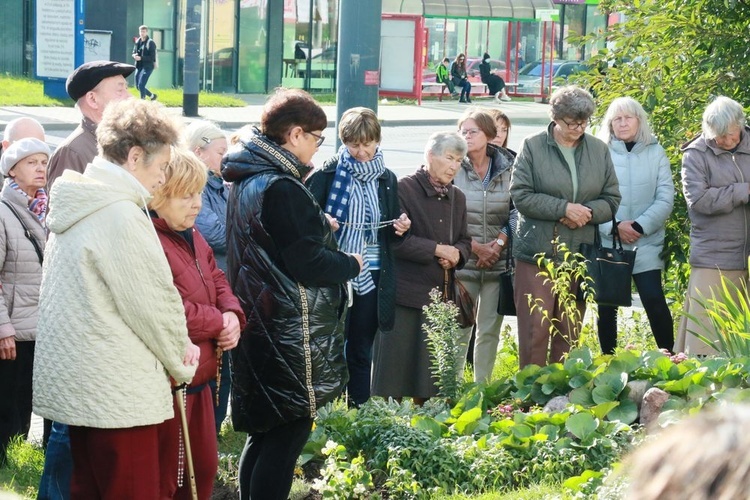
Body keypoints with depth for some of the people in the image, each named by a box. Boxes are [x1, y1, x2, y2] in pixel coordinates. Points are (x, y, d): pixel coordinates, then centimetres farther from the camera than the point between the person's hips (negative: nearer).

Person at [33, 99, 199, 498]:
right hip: (115, 392, -10)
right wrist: (181, 362, 4)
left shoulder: (76, 207, 13)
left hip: (73, 382, 10)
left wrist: (177, 346, 9)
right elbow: (154, 302, -14)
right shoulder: (121, 215, -17)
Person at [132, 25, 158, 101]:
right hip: (139, 67, 7)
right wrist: (134, 55, -8)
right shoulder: (138, 42, 8)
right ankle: (152, 96, 31)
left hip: (147, 67, -7)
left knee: (141, 85, -16)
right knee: (138, 86, 12)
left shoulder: (150, 43, -10)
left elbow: (152, 57, -14)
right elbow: (134, 52, 17)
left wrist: (141, 58, -23)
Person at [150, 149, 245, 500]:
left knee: (203, 468, 19)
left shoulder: (191, 236, 12)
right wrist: (217, 323, -15)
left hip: (199, 376, 10)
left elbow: (217, 281, 19)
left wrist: (233, 315, -3)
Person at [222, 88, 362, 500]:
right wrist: (351, 264, -4)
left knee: (263, 433, 16)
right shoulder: (281, 188, -20)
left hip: (259, 324, 10)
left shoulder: (246, 181, 10)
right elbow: (307, 264, -21)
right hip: (290, 335, -10)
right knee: (289, 435, -5)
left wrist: (319, 228, 16)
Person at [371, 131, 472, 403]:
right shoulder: (404, 189, -7)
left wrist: (456, 254, -4)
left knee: (430, 375, 7)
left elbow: (465, 241, 20)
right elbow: (396, 239, -14)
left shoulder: (457, 197, 15)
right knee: (395, 367, -4)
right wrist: (437, 249, -12)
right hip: (404, 294, -6)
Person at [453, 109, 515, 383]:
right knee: (459, 329, -3)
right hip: (463, 262, -2)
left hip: (498, 261, 2)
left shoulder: (506, 168, 4)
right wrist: (475, 247, -9)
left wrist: (499, 243, -8)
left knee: (490, 329, 6)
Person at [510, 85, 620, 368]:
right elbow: (521, 195, -9)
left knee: (570, 333, 10)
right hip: (537, 251, -4)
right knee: (535, 330, -5)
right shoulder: (533, 147, -3)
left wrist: (587, 213, -12)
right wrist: (565, 209, -15)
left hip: (579, 255, 4)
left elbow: (611, 199, 9)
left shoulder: (599, 150, 8)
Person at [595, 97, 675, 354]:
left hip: (646, 244, 0)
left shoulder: (656, 153, 4)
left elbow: (665, 199, 0)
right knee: (606, 307, 5)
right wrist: (614, 226, -15)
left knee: (655, 302, -10)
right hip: (607, 244, 0)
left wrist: (640, 226, -11)